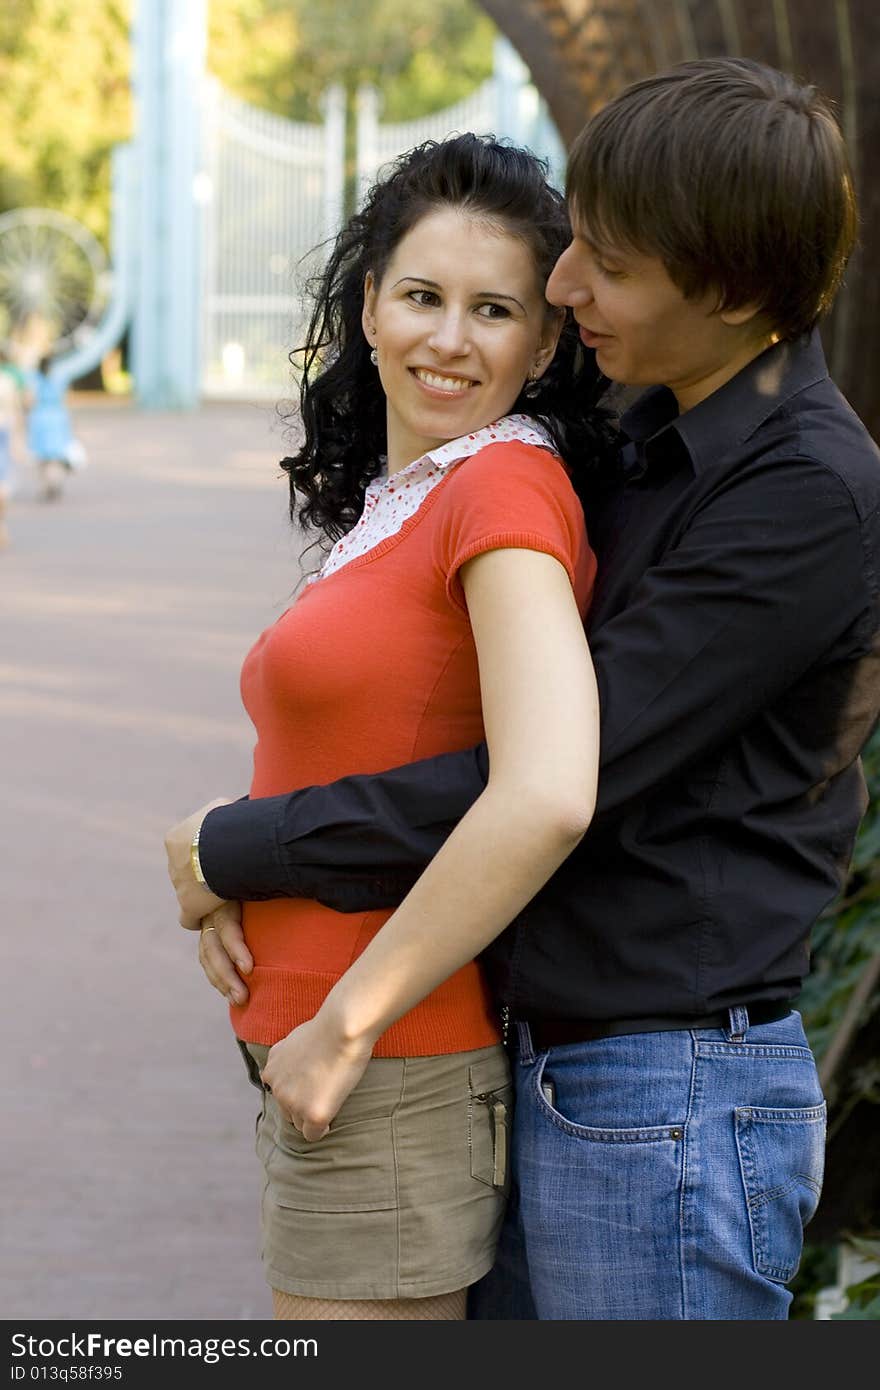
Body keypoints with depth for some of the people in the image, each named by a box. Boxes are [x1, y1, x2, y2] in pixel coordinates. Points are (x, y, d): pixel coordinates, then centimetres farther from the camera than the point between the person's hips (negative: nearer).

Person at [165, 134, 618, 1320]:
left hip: (394, 1078, -9)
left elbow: (547, 796, -29)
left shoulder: (508, 487, -15)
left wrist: (347, 1022, -21)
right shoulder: (386, 509, 13)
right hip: (315, 1061, 9)